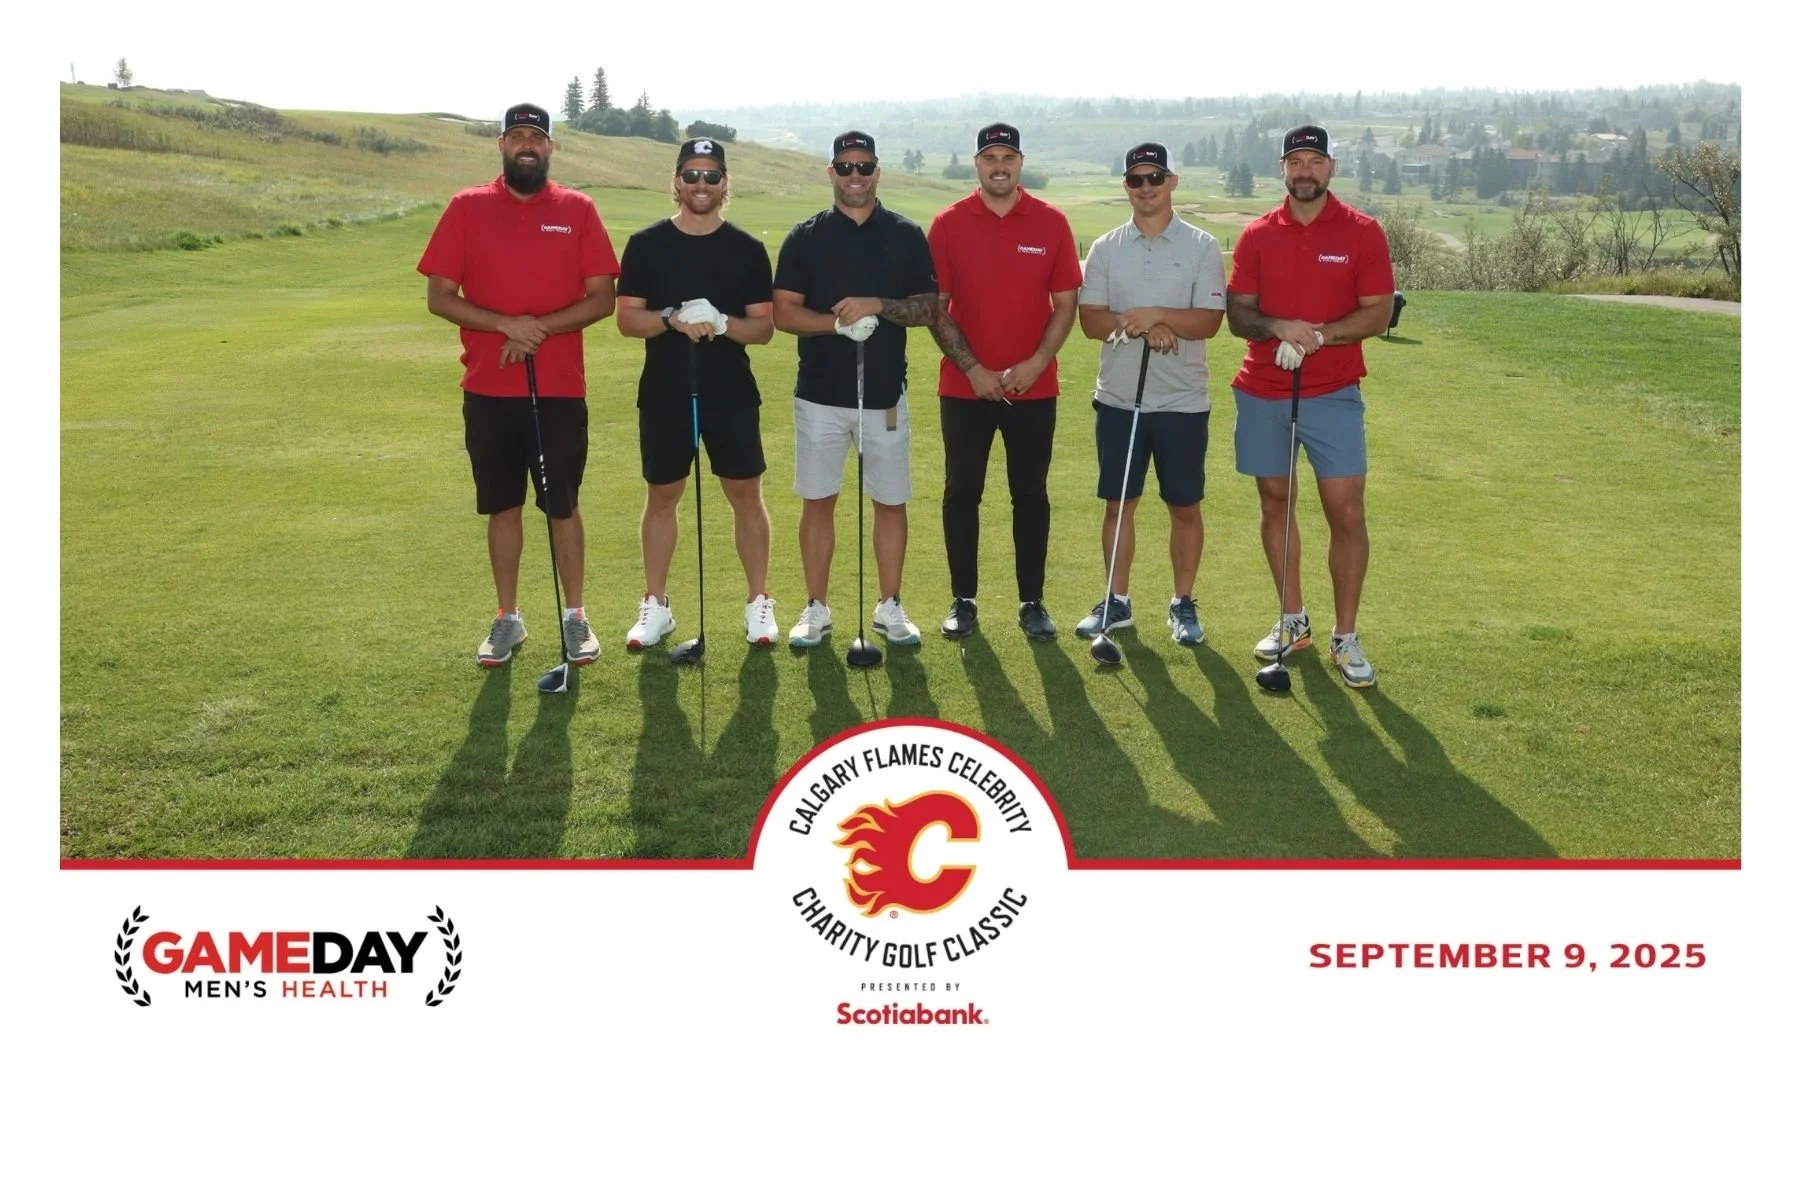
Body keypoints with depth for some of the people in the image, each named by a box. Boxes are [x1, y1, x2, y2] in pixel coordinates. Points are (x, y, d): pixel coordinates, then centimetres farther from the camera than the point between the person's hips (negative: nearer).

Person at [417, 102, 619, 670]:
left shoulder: (578, 210, 1)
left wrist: (542, 328, -16)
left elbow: (601, 298, -2)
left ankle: (575, 615, 20)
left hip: (560, 388, -1)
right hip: (488, 390, 1)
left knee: (563, 504, 7)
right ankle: (508, 617, 21)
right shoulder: (466, 208, 1)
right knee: (502, 505, 10)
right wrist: (507, 325, -16)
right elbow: (439, 296, -2)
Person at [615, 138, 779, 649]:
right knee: (661, 496, 8)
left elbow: (764, 327, 0)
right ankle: (655, 605, 19)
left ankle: (758, 602, 15)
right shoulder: (646, 244, 1)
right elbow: (627, 318, -1)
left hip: (732, 396, 0)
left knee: (746, 494, 4)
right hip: (664, 395, 0)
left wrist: (722, 323, -20)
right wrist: (673, 319, -19)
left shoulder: (748, 249, 2)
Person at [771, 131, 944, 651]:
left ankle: (890, 608, 18)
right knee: (817, 502, 5)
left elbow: (929, 309, 0)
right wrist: (838, 322, -18)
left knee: (890, 503, 6)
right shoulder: (806, 236, 3)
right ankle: (816, 609, 15)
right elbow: (784, 313, -2)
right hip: (820, 394, 0)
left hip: (885, 394, 0)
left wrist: (878, 306, -16)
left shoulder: (906, 235, 4)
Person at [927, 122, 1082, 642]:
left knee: (1031, 495, 6)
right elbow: (934, 306, -1)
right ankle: (963, 599, 15)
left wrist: (1036, 363, -12)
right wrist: (972, 368, -10)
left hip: (1034, 388, 0)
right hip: (964, 386, 0)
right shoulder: (948, 224, -1)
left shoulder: (1051, 223, 0)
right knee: (962, 493, 5)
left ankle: (1032, 602, 15)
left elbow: (1066, 303, 2)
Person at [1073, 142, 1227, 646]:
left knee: (1185, 506, 6)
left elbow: (1208, 321, -9)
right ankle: (1117, 600, 20)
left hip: (1182, 401, -2)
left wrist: (1157, 314, -23)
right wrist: (1138, 326, -18)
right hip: (1118, 397, 2)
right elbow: (1091, 319, -2)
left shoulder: (1202, 247, -1)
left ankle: (1183, 603, 18)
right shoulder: (1105, 249, 6)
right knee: (1118, 503, 8)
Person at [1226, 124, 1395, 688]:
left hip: (1333, 394, -2)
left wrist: (1319, 335, -19)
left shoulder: (1362, 232, -1)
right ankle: (1292, 620, 24)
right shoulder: (1257, 235, 5)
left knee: (1346, 513, -6)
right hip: (1261, 393, 3)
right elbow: (1236, 313, 2)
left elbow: (1378, 313, -4)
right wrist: (1279, 327, -18)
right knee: (1274, 503, 10)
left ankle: (1345, 637, 4)